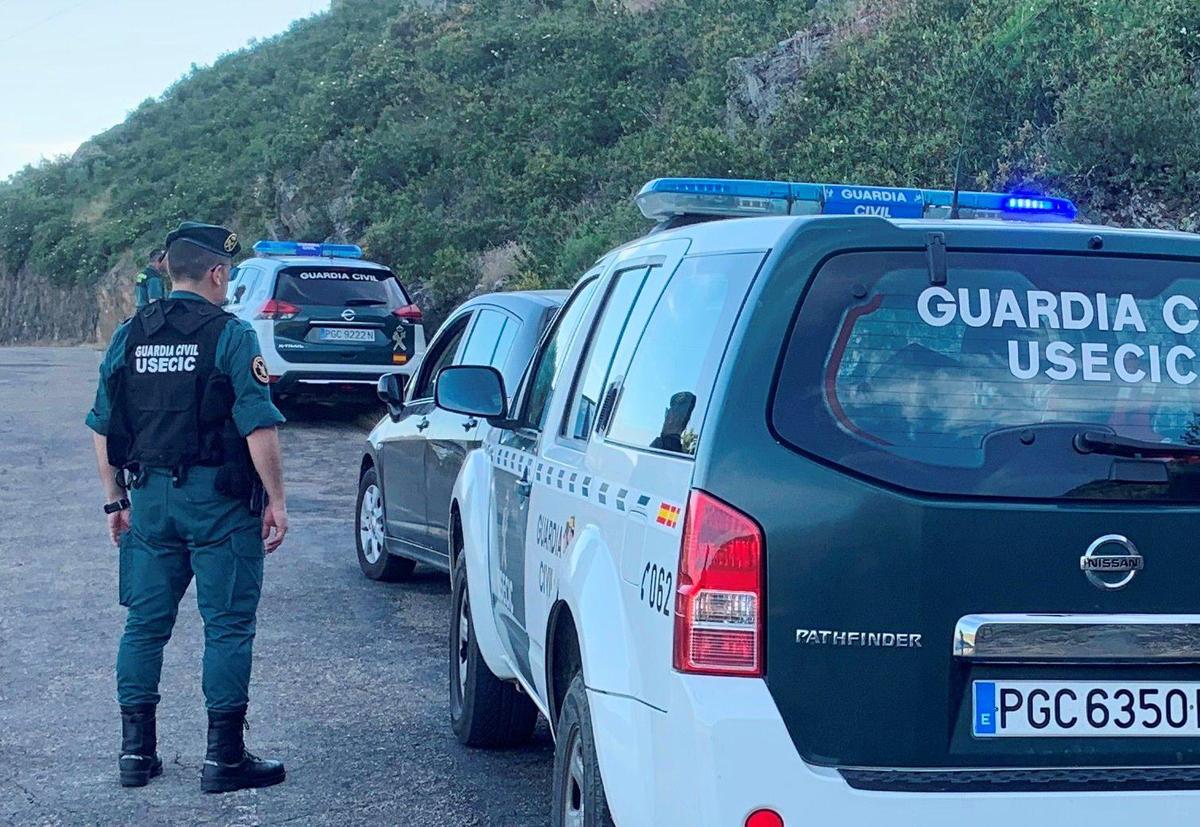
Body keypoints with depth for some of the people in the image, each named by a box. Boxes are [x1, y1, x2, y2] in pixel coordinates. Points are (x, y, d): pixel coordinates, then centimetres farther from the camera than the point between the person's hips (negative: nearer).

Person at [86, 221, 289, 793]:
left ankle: (137, 751, 16)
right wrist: (275, 500, -9)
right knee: (227, 627, 1)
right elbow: (258, 428, -16)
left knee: (145, 624, 12)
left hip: (150, 497, 5)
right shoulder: (229, 336, -10)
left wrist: (116, 499, 17)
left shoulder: (129, 337, 7)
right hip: (218, 500, -5)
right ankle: (224, 757, 3)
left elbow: (103, 429, 10)